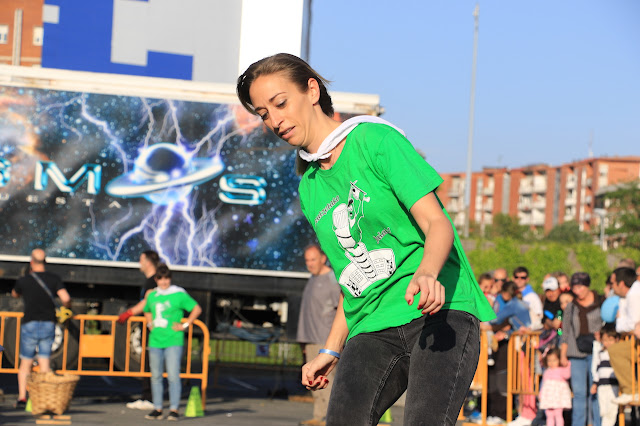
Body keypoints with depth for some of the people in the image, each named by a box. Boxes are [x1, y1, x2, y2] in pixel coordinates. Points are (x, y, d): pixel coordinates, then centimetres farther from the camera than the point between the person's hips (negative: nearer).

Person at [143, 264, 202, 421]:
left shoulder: (179, 294, -4)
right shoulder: (152, 296, 11)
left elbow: (197, 309, 0)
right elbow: (147, 311, 32)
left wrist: (185, 325, -5)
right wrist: (150, 324, 15)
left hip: (173, 341, -5)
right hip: (155, 341, 5)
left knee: (173, 375, -9)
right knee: (156, 376, 6)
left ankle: (174, 409, -7)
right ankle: (157, 409, 12)